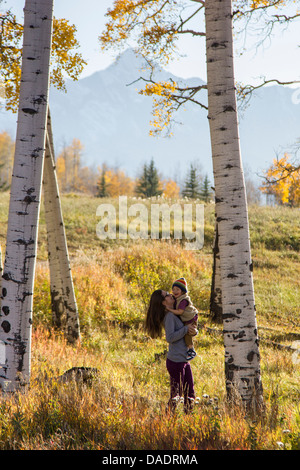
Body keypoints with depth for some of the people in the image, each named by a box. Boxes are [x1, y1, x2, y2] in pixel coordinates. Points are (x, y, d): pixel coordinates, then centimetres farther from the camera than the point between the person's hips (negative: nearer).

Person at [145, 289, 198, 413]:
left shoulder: (175, 315, 13)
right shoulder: (169, 316, -13)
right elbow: (170, 337, -22)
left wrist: (194, 331, -4)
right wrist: (186, 329, -17)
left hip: (184, 361, 9)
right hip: (175, 361, -9)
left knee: (190, 395, 12)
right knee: (175, 395, -2)